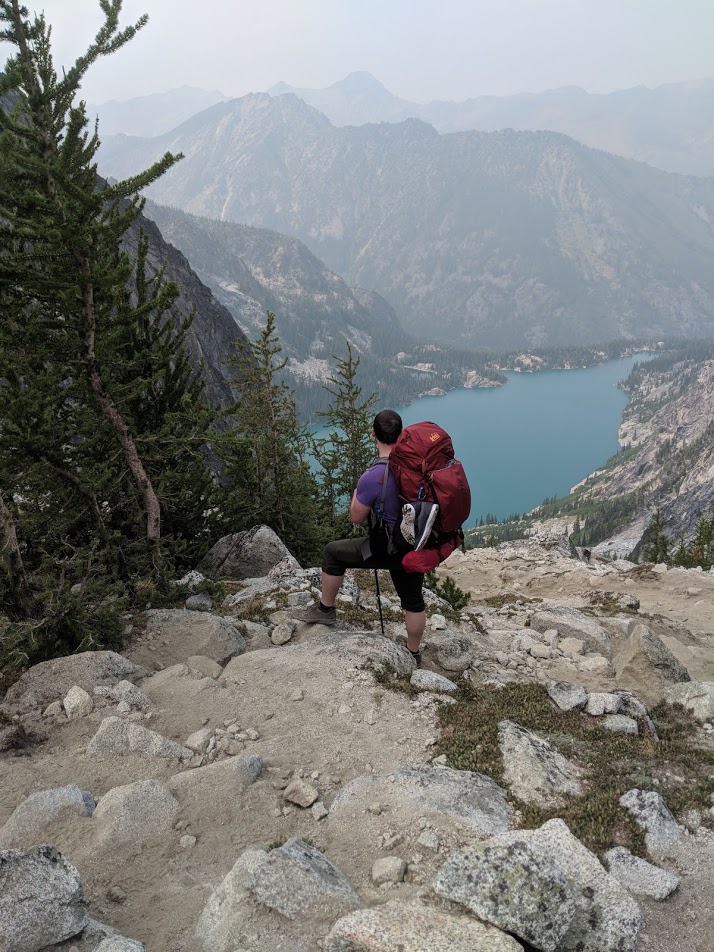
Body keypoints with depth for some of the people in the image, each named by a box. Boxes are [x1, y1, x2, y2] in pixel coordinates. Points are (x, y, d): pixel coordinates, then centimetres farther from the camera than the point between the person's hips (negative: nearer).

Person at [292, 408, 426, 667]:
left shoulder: (372, 477, -26)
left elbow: (356, 518, -11)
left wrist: (357, 492, 4)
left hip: (387, 550, -6)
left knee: (332, 552, 13)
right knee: (414, 601, 21)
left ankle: (325, 610, 27)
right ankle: (414, 654, 37)